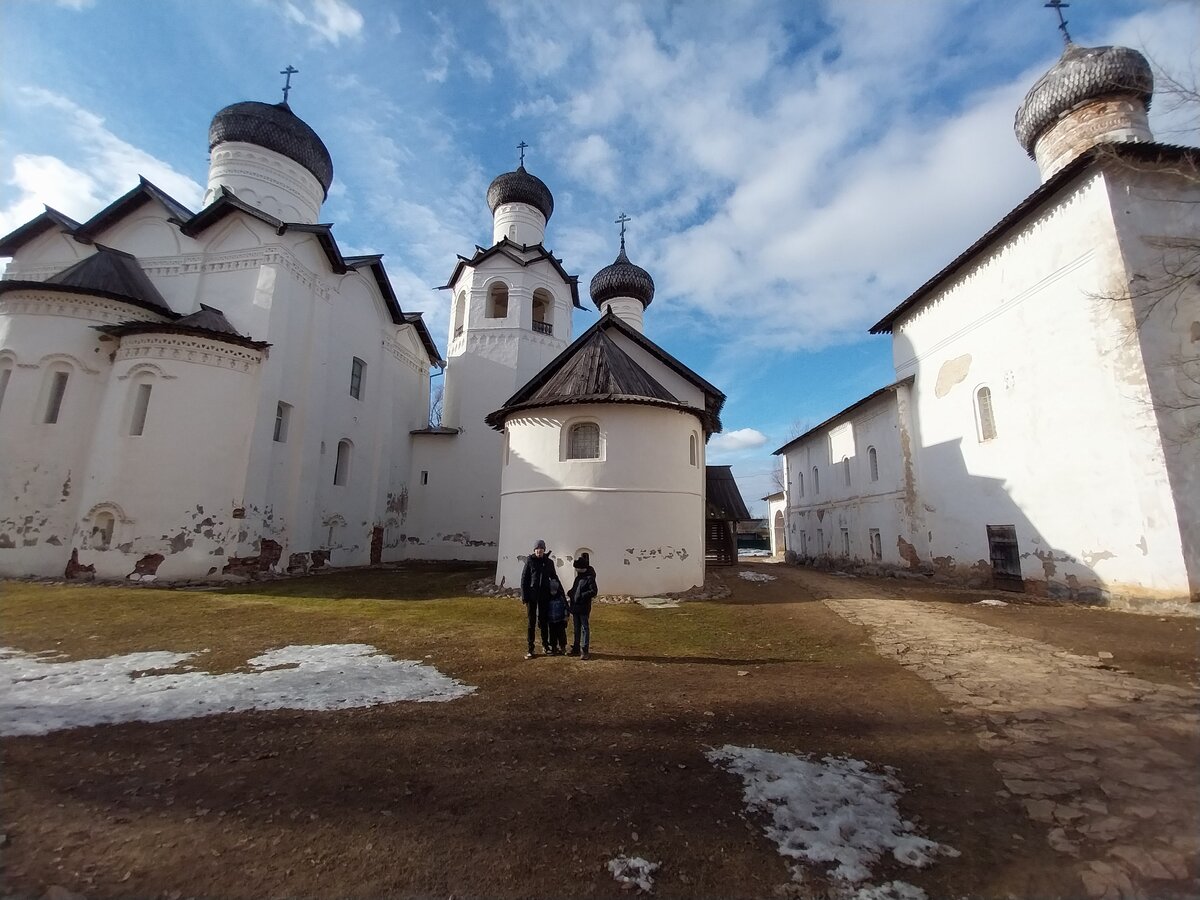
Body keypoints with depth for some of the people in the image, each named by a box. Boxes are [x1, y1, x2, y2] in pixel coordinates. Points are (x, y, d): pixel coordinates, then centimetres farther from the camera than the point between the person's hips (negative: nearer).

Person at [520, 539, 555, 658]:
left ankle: (545, 645, 23)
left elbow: (553, 577, 16)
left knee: (544, 621, 10)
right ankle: (530, 649, 6)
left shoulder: (549, 562, 4)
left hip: (545, 596, 2)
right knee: (532, 622, 1)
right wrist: (524, 597, -8)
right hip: (532, 596, -2)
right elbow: (524, 579, -3)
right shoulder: (530, 561, -4)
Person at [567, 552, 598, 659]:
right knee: (577, 629, 15)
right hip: (575, 607, 8)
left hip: (584, 608, -8)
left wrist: (581, 596, -20)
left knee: (585, 628, 0)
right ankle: (576, 649, 25)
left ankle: (584, 650, 6)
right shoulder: (578, 578, 13)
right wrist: (571, 594, 3)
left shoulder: (589, 578, -13)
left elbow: (594, 591, -20)